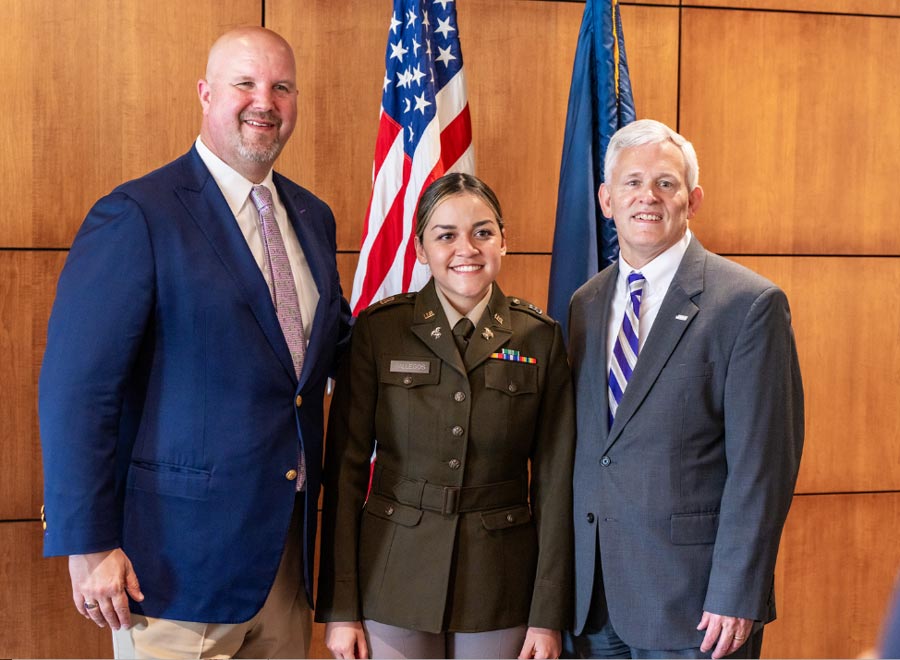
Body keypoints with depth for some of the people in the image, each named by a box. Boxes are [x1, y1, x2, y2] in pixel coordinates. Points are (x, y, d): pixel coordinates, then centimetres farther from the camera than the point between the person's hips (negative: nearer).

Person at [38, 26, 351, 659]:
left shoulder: (312, 216, 11)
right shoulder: (137, 215, -12)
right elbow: (75, 387, -15)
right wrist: (87, 545, -17)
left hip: (287, 552, 7)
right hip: (180, 557, -6)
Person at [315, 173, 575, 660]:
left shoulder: (539, 337, -1)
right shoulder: (378, 330, -3)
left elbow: (554, 479, 0)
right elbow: (346, 466, -3)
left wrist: (548, 616, -3)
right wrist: (339, 609, -5)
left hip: (499, 581, 1)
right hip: (395, 578, 0)